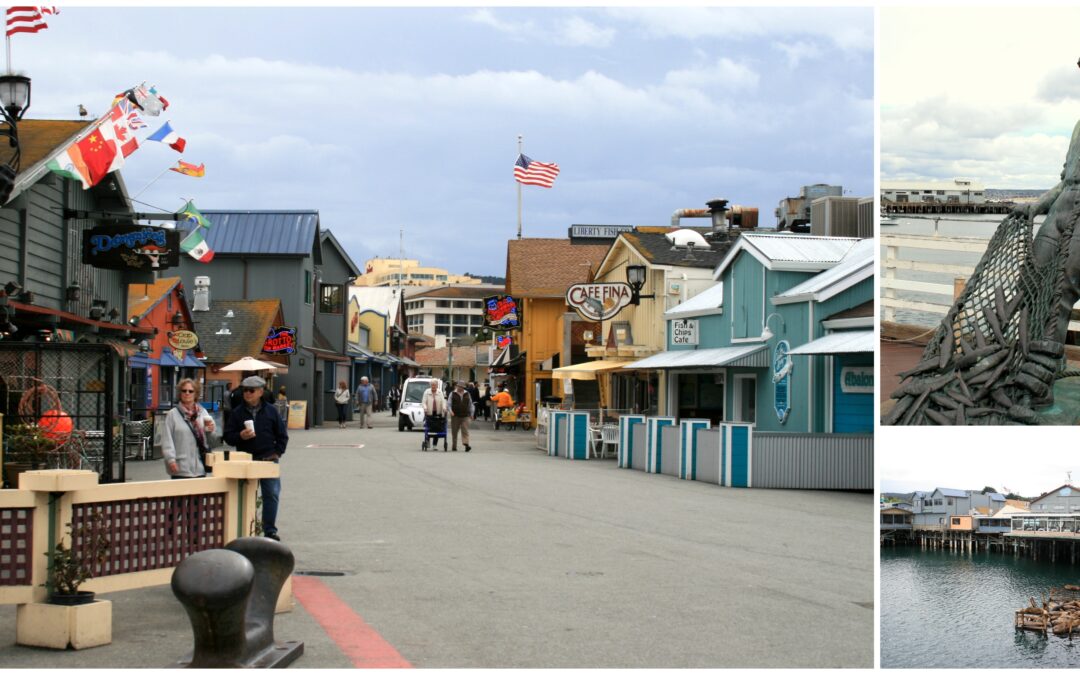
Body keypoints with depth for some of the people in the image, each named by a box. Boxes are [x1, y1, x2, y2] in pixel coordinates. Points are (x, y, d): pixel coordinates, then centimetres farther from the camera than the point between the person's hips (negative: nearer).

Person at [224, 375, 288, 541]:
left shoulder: (271, 411, 5)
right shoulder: (237, 413, 5)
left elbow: (282, 435, 10)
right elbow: (228, 437, 4)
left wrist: (277, 453, 1)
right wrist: (240, 436, -15)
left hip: (269, 460, 0)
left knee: (272, 494, -2)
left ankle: (270, 530, 7)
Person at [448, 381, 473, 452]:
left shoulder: (467, 394, 13)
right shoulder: (453, 394, 5)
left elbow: (470, 404, 18)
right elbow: (448, 403, 0)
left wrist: (471, 414, 13)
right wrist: (450, 411, -17)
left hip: (465, 416, 1)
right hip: (455, 416, -1)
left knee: (465, 430, -11)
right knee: (454, 431, 4)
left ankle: (466, 445, -19)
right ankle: (454, 446, 13)